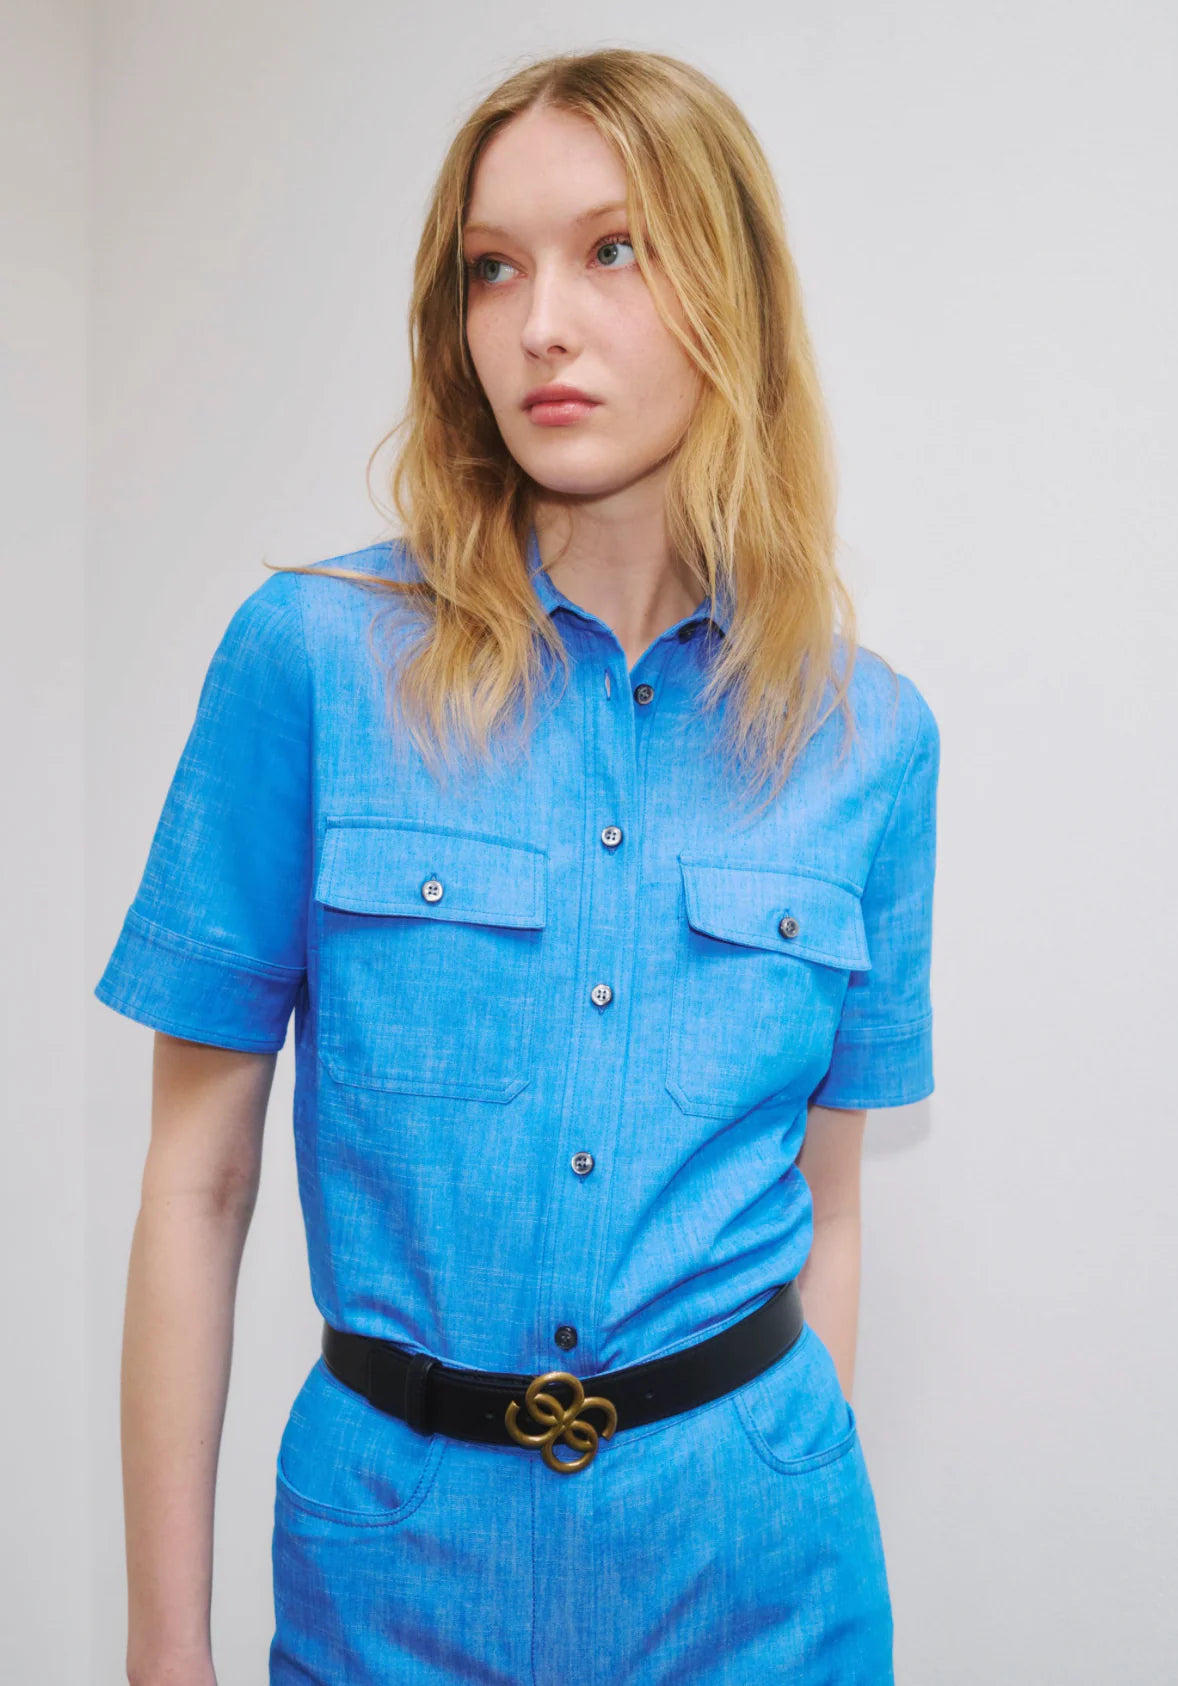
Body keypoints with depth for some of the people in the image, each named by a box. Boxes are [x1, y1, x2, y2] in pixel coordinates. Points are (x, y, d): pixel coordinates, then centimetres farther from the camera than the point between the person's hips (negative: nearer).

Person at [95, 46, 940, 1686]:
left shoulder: (869, 737, -4)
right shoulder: (313, 657, -11)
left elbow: (825, 1209, 3)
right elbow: (197, 1183, -8)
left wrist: (813, 1520, 8)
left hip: (745, 1540, 2)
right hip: (397, 1539, -1)